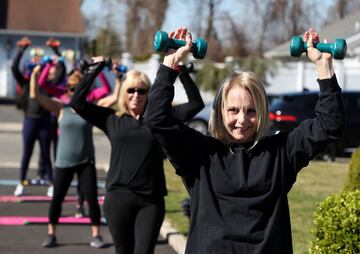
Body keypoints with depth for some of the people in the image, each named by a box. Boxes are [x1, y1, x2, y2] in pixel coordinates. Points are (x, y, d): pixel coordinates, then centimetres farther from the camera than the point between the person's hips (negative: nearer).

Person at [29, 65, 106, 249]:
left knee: (92, 198, -4)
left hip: (86, 162, 0)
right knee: (57, 198, 5)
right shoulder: (61, 108, 0)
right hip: (64, 162, 0)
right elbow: (35, 95, -6)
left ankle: (96, 236, 7)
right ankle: (51, 235, 18)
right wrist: (35, 75, -16)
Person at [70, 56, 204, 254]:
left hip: (151, 200, 0)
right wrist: (94, 69, -1)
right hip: (118, 197, 0)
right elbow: (77, 102, 1)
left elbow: (196, 103, 2)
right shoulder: (112, 119, 7)